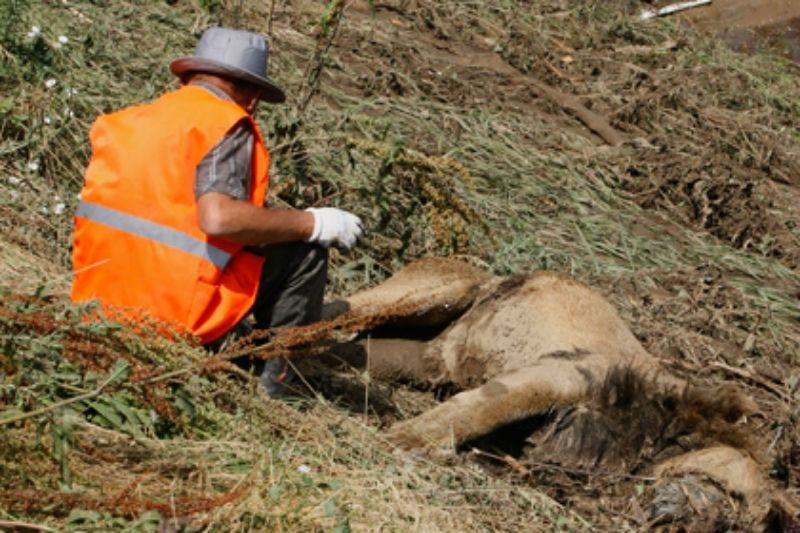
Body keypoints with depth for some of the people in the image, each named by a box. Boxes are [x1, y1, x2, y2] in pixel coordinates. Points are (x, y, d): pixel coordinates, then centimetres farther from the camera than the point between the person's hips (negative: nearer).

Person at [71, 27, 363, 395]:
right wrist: (314, 223, -11)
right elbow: (219, 218, -23)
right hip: (176, 313, -8)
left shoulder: (126, 121, 13)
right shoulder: (227, 125, -8)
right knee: (305, 253, 6)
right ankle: (271, 384, 5)